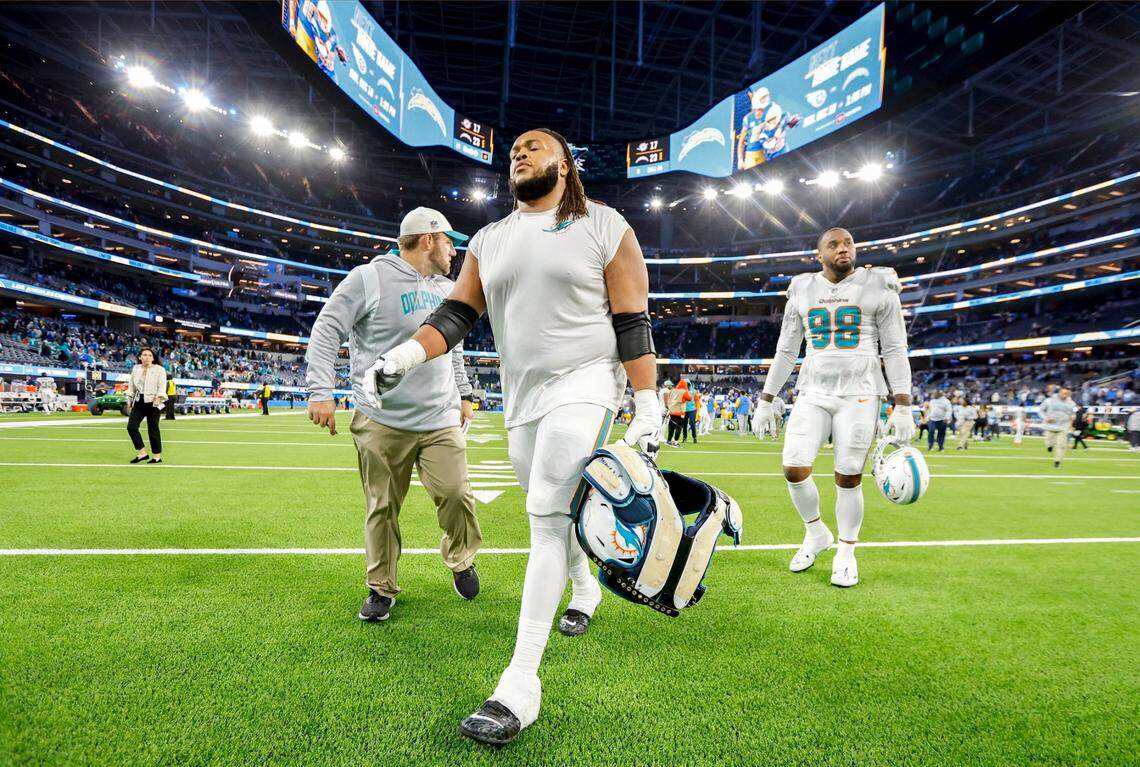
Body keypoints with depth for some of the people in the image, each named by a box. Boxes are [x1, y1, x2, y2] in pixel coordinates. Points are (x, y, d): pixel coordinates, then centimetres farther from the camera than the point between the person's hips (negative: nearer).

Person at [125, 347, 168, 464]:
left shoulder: (159, 369, -2)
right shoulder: (135, 369, 14)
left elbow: (162, 386, -9)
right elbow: (131, 385, 19)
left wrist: (159, 397, -22)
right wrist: (129, 400, 14)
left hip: (153, 402, -5)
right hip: (139, 402, 5)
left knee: (153, 430, -1)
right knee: (131, 426, -7)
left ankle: (157, 456, 10)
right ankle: (142, 453, 2)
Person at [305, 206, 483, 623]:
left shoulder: (446, 289, 14)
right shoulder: (369, 279, -7)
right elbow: (326, 331, -7)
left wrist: (463, 394, 27)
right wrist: (321, 392, -14)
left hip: (442, 421, 5)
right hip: (382, 423, -4)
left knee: (456, 494, -3)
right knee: (382, 509, 4)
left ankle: (460, 560, 25)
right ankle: (381, 588, 21)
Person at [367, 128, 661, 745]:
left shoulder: (604, 228, -1)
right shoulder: (489, 241, 13)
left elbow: (633, 324, -5)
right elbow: (456, 314, 6)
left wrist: (648, 410, -10)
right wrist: (403, 356, -12)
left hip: (583, 386, -5)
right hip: (523, 398, 6)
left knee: (548, 517, -15)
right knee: (553, 513, 15)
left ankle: (520, 683, -13)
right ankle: (585, 591, 45)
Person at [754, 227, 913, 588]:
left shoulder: (877, 288, 1)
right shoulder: (802, 291, 9)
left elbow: (895, 350, 0)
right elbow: (785, 351, 13)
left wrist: (903, 407, -6)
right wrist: (766, 399, 11)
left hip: (859, 395, -2)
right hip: (813, 393, 2)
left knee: (849, 478, -2)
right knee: (794, 469, -9)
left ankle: (846, 552, 19)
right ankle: (816, 533, 17)